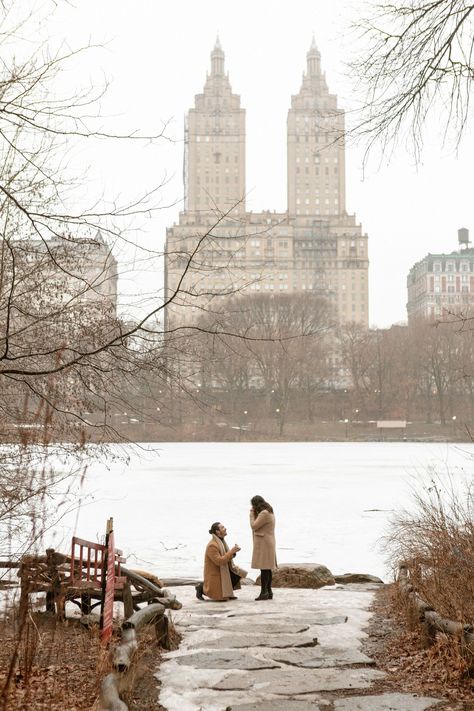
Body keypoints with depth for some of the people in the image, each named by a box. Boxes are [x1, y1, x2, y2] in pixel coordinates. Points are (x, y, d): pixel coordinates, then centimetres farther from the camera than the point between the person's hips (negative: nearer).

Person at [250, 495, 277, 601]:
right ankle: (269, 592, 12)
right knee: (267, 568, 10)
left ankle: (264, 592, -12)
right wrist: (254, 515, 14)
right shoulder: (269, 512, 17)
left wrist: (252, 515, -3)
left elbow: (254, 526, -14)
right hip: (268, 543, 10)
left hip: (263, 543, -10)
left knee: (264, 568, -11)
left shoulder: (264, 514, -16)